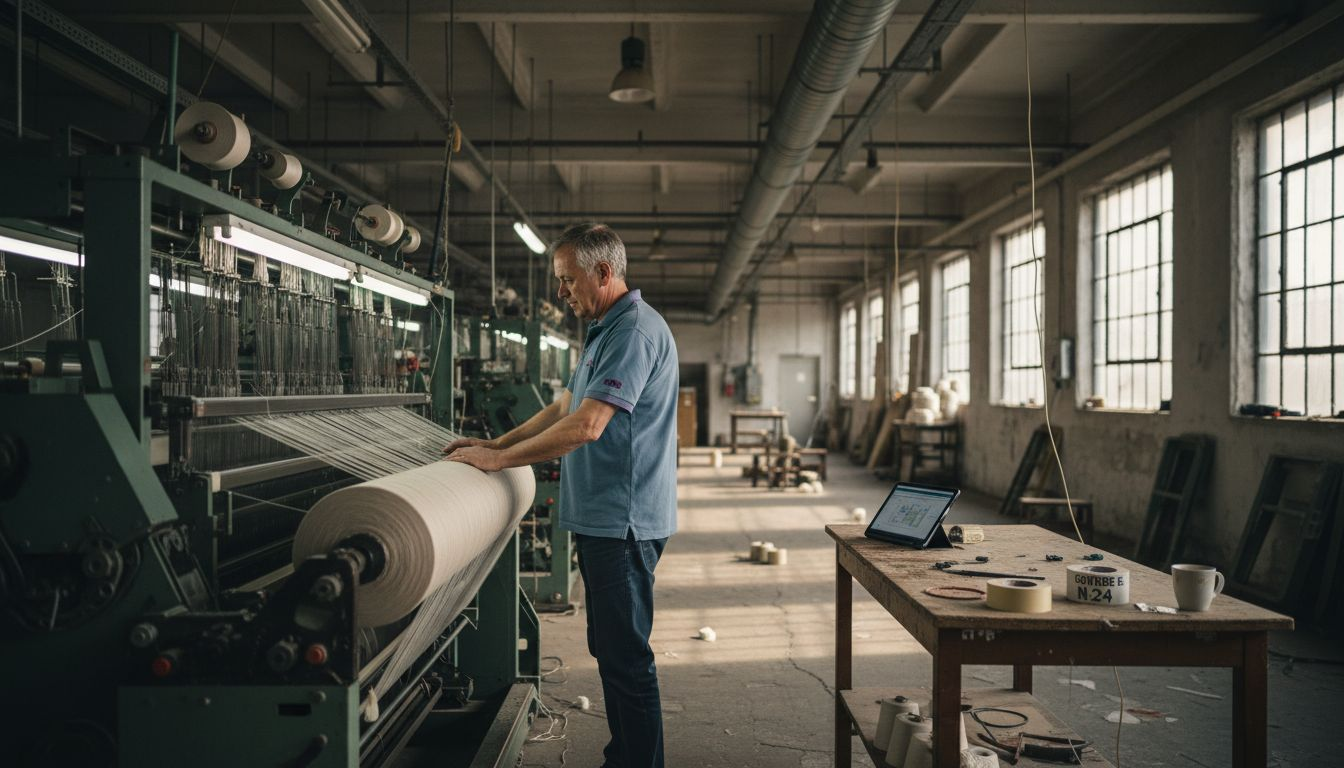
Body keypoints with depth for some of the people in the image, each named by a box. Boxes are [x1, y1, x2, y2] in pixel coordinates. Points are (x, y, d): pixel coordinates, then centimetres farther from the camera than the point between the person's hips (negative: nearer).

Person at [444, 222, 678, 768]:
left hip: (624, 520, -11)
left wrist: (499, 459, -17)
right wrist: (496, 443, 15)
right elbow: (564, 408, 23)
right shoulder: (604, 332, 17)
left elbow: (585, 426, -25)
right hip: (603, 518, 11)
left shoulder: (635, 331, -18)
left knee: (626, 657, -2)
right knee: (610, 650, 18)